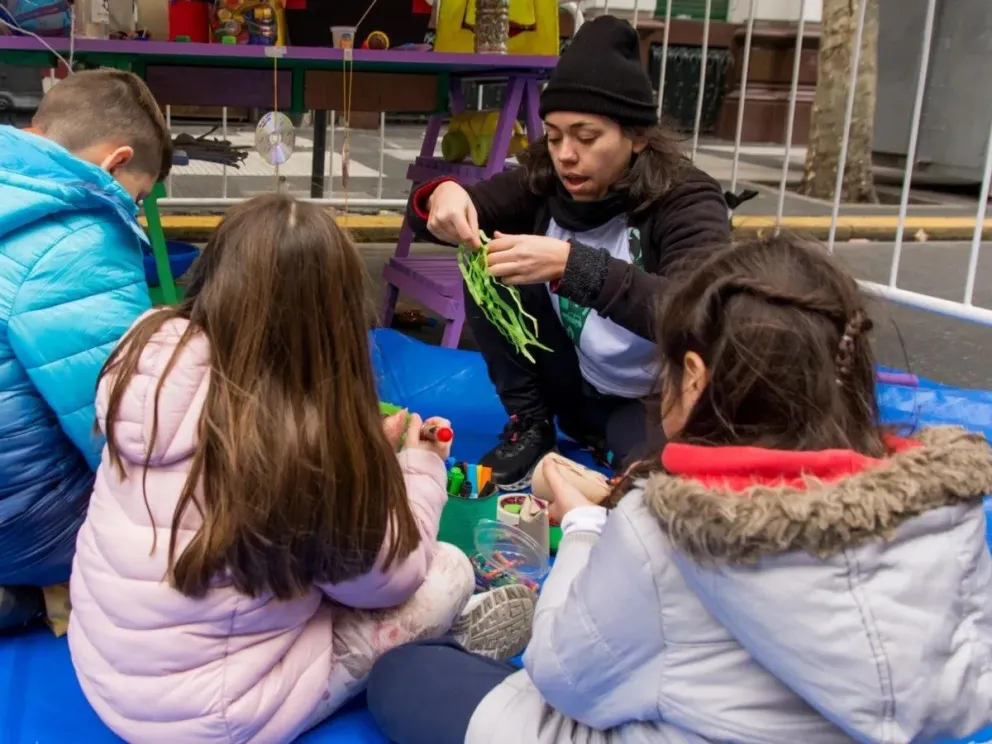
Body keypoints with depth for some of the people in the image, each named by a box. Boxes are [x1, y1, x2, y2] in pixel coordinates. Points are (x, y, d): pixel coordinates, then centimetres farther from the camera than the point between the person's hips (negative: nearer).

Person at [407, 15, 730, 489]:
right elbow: (449, 207, -5)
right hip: (574, 386, 4)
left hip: (655, 403, -4)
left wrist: (570, 263, -46)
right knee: (487, 280, -16)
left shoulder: (686, 201, -21)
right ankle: (531, 426, 1)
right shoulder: (545, 182, -8)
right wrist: (442, 196, -32)